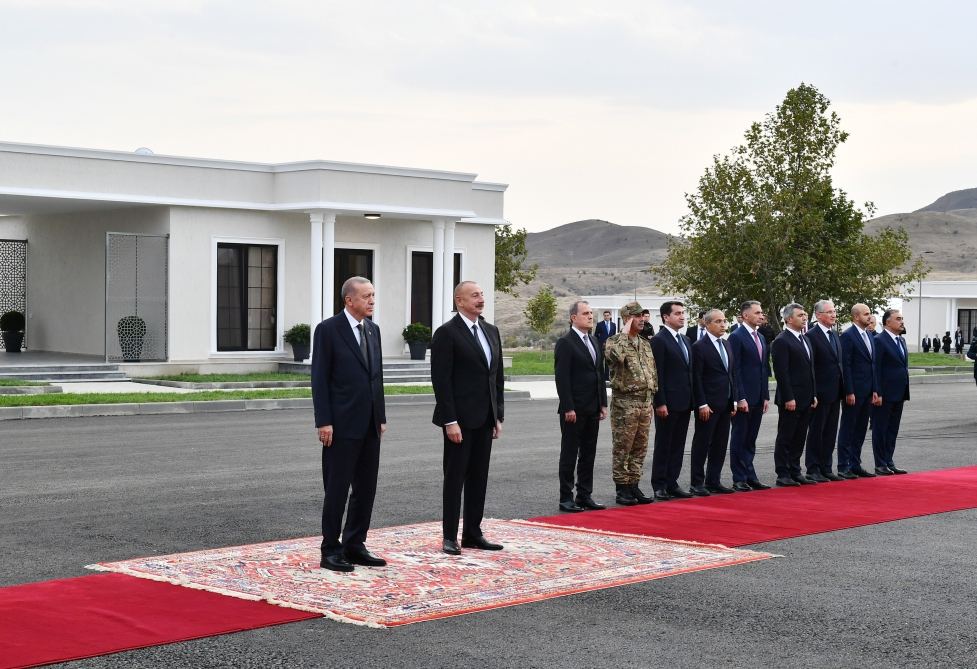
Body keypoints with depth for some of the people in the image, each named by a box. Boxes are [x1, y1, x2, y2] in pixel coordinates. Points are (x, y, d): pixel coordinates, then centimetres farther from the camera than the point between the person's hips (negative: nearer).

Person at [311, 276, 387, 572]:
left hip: (370, 425, 7)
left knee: (366, 488, 9)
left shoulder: (373, 329, 13)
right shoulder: (328, 329, -8)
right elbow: (319, 379, -10)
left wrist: (382, 417, 13)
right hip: (342, 425, -7)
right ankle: (330, 551, 7)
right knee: (337, 489, -1)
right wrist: (323, 422, -14)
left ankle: (355, 546, 19)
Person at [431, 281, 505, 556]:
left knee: (479, 477, 10)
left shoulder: (491, 331, 12)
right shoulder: (447, 333, -10)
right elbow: (441, 380, -14)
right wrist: (450, 421, -18)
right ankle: (450, 537, 8)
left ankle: (473, 533, 18)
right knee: (455, 477, 0)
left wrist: (498, 416, 11)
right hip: (459, 419, -7)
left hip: (485, 419, 7)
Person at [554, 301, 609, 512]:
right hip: (574, 410, -7)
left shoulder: (594, 342, 14)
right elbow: (562, 378, -14)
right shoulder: (565, 343, -10)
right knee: (569, 454, 0)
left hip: (592, 409, 7)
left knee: (588, 455, 11)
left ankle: (585, 496, 17)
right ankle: (566, 498, 5)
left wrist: (603, 404, 12)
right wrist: (568, 408, -18)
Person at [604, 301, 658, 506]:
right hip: (624, 402, -7)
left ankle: (634, 486, 18)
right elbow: (616, 356, -31)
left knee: (640, 448, 10)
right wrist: (624, 334, -19)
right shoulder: (614, 341, -7)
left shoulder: (645, 344, 15)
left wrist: (653, 396, 15)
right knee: (622, 448, -2)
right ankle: (622, 489, 5)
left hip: (645, 402, 7)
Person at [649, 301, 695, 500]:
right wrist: (660, 403, -17)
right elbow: (657, 375, -14)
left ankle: (672, 483, 17)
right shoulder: (658, 341, -10)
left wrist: (692, 400, 12)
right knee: (663, 445, 0)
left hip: (684, 402, 8)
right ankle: (659, 486, 7)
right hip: (668, 404, -7)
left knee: (678, 445, 10)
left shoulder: (686, 340, 15)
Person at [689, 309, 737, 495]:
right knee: (702, 444, -1)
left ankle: (713, 482, 16)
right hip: (708, 405, -7)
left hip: (725, 404, 8)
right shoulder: (699, 347, -9)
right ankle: (697, 483, 4)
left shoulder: (726, 345, 14)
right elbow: (696, 379, -12)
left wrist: (734, 400, 12)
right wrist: (702, 404, -16)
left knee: (720, 445, 10)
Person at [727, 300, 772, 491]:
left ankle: (750, 477, 16)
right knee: (739, 438, 1)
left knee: (750, 440, 11)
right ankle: (739, 479, 5)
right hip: (743, 398, -7)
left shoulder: (761, 338, 15)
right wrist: (740, 398, -18)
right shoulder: (736, 337, -10)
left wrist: (766, 396, 12)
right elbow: (735, 370, -14)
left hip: (758, 398, 7)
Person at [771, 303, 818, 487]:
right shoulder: (781, 341, -12)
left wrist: (813, 395, 15)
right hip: (791, 400, -8)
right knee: (785, 438, 0)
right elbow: (781, 373, -16)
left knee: (799, 438, 12)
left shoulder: (804, 339, 16)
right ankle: (783, 475, 5)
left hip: (806, 400, 8)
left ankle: (795, 472, 19)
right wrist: (788, 398, -19)